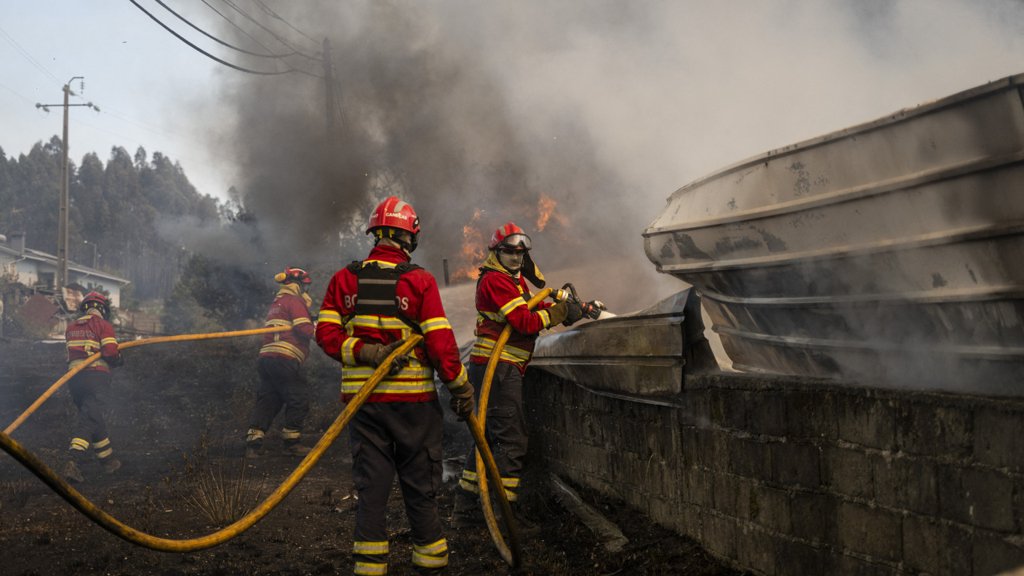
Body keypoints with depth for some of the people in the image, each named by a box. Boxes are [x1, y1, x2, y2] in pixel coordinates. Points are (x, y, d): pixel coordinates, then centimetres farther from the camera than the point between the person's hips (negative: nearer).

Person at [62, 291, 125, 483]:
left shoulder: (71, 327, 17)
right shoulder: (103, 325, -1)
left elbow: (74, 352, 13)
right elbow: (110, 353, -12)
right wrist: (118, 360, 9)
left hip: (74, 378, 6)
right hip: (96, 377, -6)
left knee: (93, 418, 18)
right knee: (89, 420, -11)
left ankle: (108, 460, 27)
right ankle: (74, 461, -27)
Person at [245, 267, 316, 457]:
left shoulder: (276, 303, 27)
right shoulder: (294, 301, -2)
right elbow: (305, 330, -11)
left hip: (266, 356, 9)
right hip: (284, 358, -9)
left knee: (267, 399, 7)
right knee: (298, 399, 0)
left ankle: (253, 441, -3)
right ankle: (292, 441, 3)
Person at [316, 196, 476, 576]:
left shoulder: (345, 279, 3)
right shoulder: (420, 281, -8)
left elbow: (326, 333, -5)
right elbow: (440, 342, -10)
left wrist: (364, 352, -10)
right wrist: (460, 387, -2)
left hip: (362, 398, 3)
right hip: (414, 399, -3)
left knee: (370, 483, 8)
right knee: (419, 482, 8)